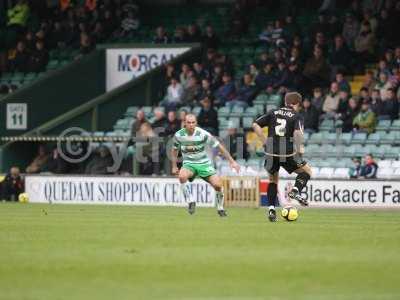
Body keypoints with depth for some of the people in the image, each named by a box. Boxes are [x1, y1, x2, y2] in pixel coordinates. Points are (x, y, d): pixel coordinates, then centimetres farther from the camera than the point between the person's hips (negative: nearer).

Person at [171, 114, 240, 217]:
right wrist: (174, 166, 9)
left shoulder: (202, 134, -16)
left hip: (204, 163, -1)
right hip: (189, 164, 1)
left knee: (218, 185, -16)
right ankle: (190, 202, -16)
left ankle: (220, 208, 11)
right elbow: (174, 150, 13)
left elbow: (219, 146, -9)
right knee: (182, 176, -34)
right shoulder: (179, 135, -8)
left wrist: (232, 161, -9)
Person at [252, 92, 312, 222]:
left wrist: (265, 141, 9)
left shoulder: (273, 113, 11)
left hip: (271, 153, 3)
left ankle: (271, 209, 12)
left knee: (273, 179, 23)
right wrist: (300, 148, -2)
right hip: (288, 153, -3)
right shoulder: (296, 116, 1)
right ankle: (295, 191, -5)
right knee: (307, 171, 19)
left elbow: (256, 125, 5)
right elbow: (297, 133, -17)